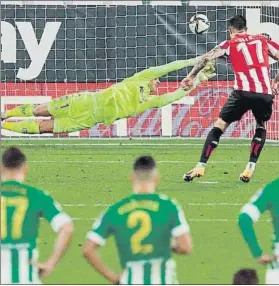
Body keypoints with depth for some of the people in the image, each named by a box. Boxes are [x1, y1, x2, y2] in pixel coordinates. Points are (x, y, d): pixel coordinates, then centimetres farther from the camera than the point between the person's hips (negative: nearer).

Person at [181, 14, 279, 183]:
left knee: (219, 126, 8)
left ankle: (201, 167, 1)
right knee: (261, 127, 26)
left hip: (243, 91, -2)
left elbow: (207, 58, 2)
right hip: (265, 92, 2)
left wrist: (191, 77, 8)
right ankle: (250, 168, 12)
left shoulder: (230, 44, 11)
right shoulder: (262, 40, 19)